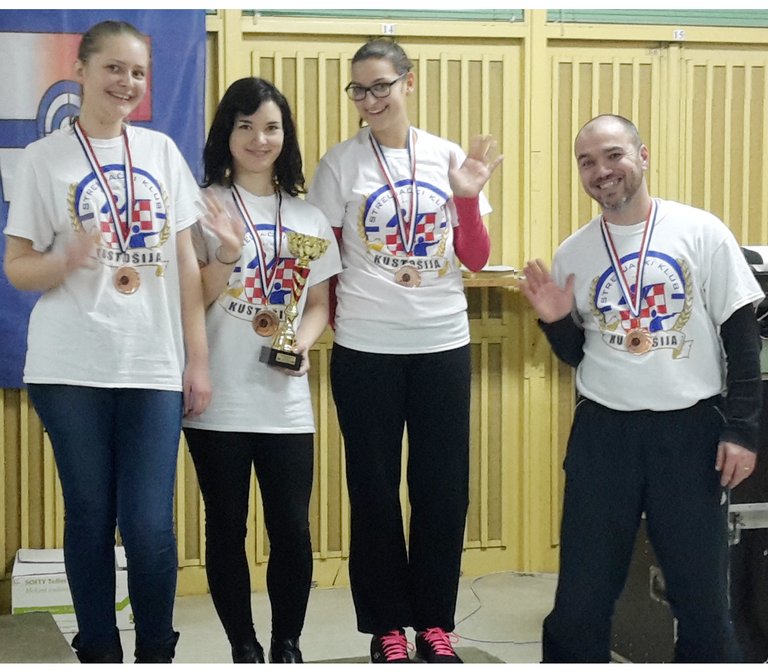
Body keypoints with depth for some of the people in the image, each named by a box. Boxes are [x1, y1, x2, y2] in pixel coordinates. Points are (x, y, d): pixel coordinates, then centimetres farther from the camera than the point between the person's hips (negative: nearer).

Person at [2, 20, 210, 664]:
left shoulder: (162, 151, 10)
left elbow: (186, 262, 10)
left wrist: (198, 359, 6)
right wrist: (66, 260, -20)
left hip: (155, 366, 2)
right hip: (72, 369, -1)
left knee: (150, 525, -3)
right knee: (90, 516, 5)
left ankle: (158, 654, 14)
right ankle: (99, 653, 19)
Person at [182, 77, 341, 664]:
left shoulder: (308, 215, 10)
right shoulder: (203, 207, 0)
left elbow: (319, 303, 14)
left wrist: (303, 343, -6)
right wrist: (226, 256, -20)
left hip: (286, 401, 2)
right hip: (219, 401, -2)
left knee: (292, 527, 1)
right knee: (227, 527, 5)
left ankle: (288, 647, 18)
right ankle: (244, 649, 19)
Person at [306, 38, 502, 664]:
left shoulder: (448, 157, 4)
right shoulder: (341, 163, -1)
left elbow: (476, 259, 4)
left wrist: (467, 197, -10)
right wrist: (328, 316, -8)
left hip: (444, 343, 2)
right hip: (366, 349, -2)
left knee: (443, 488, 6)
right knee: (375, 489, 6)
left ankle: (434, 623, 20)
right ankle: (387, 627, 18)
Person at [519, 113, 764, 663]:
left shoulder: (701, 233, -3)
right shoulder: (572, 255, 5)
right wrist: (557, 322, -7)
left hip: (691, 430, -2)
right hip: (603, 432, 2)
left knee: (702, 592, 6)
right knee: (582, 594, 6)